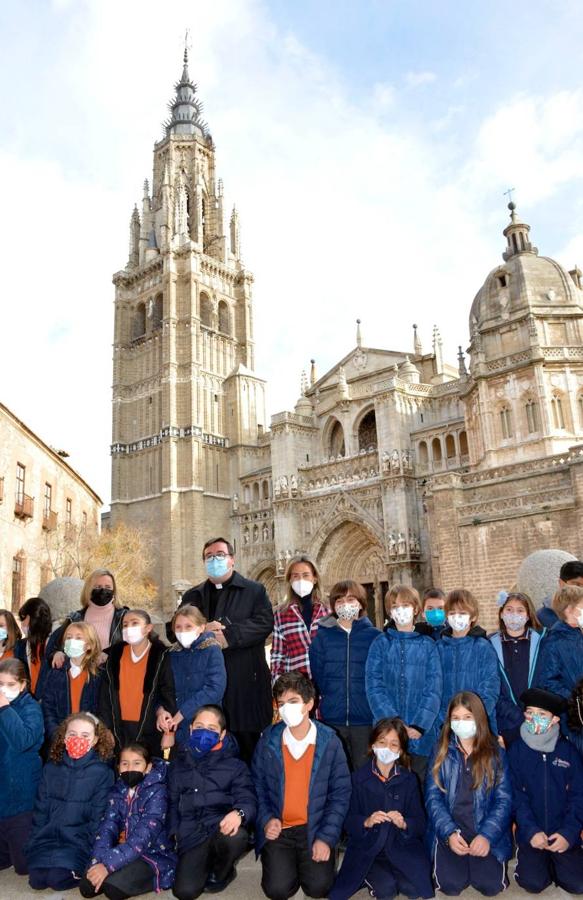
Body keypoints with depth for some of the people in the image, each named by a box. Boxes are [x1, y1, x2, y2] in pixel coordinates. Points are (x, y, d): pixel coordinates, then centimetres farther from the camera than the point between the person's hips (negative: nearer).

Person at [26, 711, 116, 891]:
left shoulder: (103, 772, -8)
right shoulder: (51, 768, 5)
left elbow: (99, 816, -7)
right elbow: (41, 808, 8)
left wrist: (90, 850, -13)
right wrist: (34, 844, 1)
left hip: (79, 838, -4)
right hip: (48, 835, 4)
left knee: (58, 879, -23)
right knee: (37, 880, -17)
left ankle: (80, 868, 7)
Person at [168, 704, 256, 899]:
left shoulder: (234, 765, 6)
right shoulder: (178, 765, 17)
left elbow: (248, 799, -4)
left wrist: (239, 813, -27)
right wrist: (175, 832, 9)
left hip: (222, 828, -2)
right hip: (192, 835, 2)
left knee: (237, 836, -36)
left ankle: (220, 873, -1)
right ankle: (207, 864, 14)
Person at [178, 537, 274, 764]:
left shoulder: (254, 591, 7)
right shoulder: (192, 596, 18)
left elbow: (264, 623, -7)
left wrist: (228, 636, -17)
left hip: (245, 683, -3)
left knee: (247, 745, 3)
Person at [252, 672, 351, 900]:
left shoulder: (329, 741, -9)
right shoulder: (268, 740, -5)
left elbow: (340, 793, -6)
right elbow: (258, 785, 4)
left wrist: (326, 838, -11)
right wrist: (266, 819, -10)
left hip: (316, 828, -1)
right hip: (278, 829, 1)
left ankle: (305, 862, 19)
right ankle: (287, 862, 20)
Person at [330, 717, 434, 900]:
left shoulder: (409, 779, 4)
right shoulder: (359, 778, -1)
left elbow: (420, 823, 1)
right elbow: (348, 821, -2)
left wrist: (404, 824, -21)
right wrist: (366, 822, -23)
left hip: (401, 846, 2)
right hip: (367, 848, -2)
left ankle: (390, 873, 11)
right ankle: (370, 876, 10)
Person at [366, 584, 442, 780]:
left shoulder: (428, 645, 5)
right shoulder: (381, 644, 5)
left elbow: (434, 689, -1)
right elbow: (374, 687, -2)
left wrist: (419, 726, -12)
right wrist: (394, 723, -13)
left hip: (421, 733, 0)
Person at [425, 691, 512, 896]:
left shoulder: (495, 753, 0)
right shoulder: (442, 751, 0)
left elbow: (503, 799, -4)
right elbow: (433, 797, -3)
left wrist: (487, 836, -16)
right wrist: (449, 833, -17)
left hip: (486, 831, 0)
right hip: (449, 830, 0)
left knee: (491, 885, -15)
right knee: (451, 885, -16)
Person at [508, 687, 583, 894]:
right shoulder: (517, 750, -4)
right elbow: (516, 795, -6)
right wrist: (531, 831, -17)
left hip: (563, 833, 1)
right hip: (531, 832, -1)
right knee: (533, 883, -16)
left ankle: (554, 863, 19)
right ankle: (543, 863, 16)